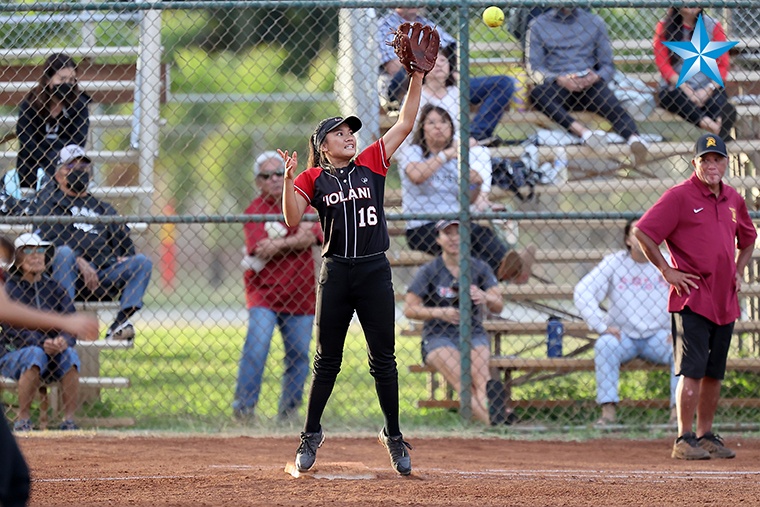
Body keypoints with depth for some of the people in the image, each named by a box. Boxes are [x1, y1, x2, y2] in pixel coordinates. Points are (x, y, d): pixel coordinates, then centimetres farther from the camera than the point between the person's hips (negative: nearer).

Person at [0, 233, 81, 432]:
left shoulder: (54, 288, 7)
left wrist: (64, 341, -26)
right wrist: (42, 344, -32)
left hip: (54, 355, 3)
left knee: (70, 355, -28)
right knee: (35, 354, -35)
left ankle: (69, 421, -25)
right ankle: (23, 420, -27)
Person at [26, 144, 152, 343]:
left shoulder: (102, 207, 29)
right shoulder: (47, 201, 12)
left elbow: (125, 243, 22)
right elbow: (52, 237, -5)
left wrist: (123, 258, -3)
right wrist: (80, 261, -19)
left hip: (105, 278, 4)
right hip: (69, 275, -4)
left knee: (142, 262, -16)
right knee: (64, 252, -35)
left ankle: (120, 323, -31)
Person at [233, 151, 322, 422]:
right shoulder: (255, 210, -4)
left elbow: (311, 238, -10)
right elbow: (260, 250, -19)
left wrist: (279, 244, -18)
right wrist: (296, 239, -14)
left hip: (299, 293, 4)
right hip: (264, 290, -4)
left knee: (299, 355, 4)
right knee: (256, 346, -18)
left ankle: (288, 411, 15)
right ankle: (243, 407, -15)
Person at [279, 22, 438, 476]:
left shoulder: (371, 164, 7)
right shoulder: (313, 179, 4)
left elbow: (405, 124, 5)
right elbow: (292, 221, -8)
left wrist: (418, 77, -2)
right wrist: (289, 179, -19)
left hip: (375, 272, 1)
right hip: (336, 274, -1)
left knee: (384, 358, 4)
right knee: (327, 360, 5)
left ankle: (394, 437, 13)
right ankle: (312, 435, 16)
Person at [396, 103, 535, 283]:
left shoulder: (457, 156, 19)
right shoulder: (411, 151, 3)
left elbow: (468, 200, 18)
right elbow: (417, 176, -22)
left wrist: (475, 185, -4)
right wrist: (446, 154, -14)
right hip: (422, 228, -5)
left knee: (482, 233, -31)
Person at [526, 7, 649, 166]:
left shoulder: (594, 22, 18)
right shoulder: (539, 25, 14)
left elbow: (607, 64, 14)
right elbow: (534, 68, 5)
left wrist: (596, 77, -10)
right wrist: (559, 80, -15)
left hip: (588, 86, 1)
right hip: (556, 88, -1)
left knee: (612, 105, -32)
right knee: (537, 93, -35)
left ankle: (634, 139, -58)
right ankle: (584, 132, -51)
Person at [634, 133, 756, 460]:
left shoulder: (734, 200, 13)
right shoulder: (679, 197, -7)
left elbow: (747, 238, 31)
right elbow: (642, 232, -10)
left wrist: (738, 272, 18)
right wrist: (666, 271, -10)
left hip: (725, 299, 6)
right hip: (692, 297, -6)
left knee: (715, 372, 10)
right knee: (692, 371, -11)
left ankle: (706, 435, 18)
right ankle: (684, 440, -9)